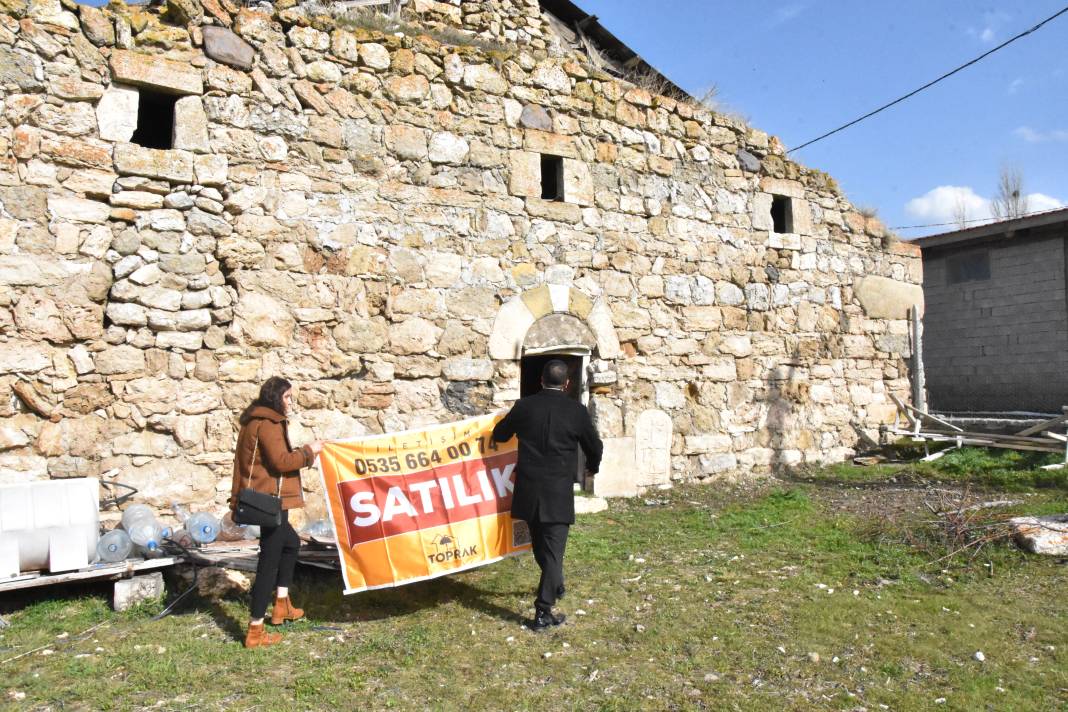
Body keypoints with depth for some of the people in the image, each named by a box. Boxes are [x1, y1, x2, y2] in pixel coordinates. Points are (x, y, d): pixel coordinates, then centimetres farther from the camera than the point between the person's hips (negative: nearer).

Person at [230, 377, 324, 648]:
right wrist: (309, 451, -10)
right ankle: (255, 630, -1)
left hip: (263, 498, 11)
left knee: (290, 543, 26)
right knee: (269, 560, -6)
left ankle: (281, 605, 31)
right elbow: (281, 461, -21)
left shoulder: (257, 421, 16)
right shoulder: (268, 424, -15)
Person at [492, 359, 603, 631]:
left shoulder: (524, 406, -2)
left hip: (529, 491, 3)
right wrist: (592, 467, 28)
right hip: (559, 493, -3)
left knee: (541, 544, 22)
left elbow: (499, 435, 12)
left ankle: (555, 586, 42)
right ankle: (543, 611, -1)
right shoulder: (577, 411, -6)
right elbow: (595, 447, 6)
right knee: (553, 549, 2)